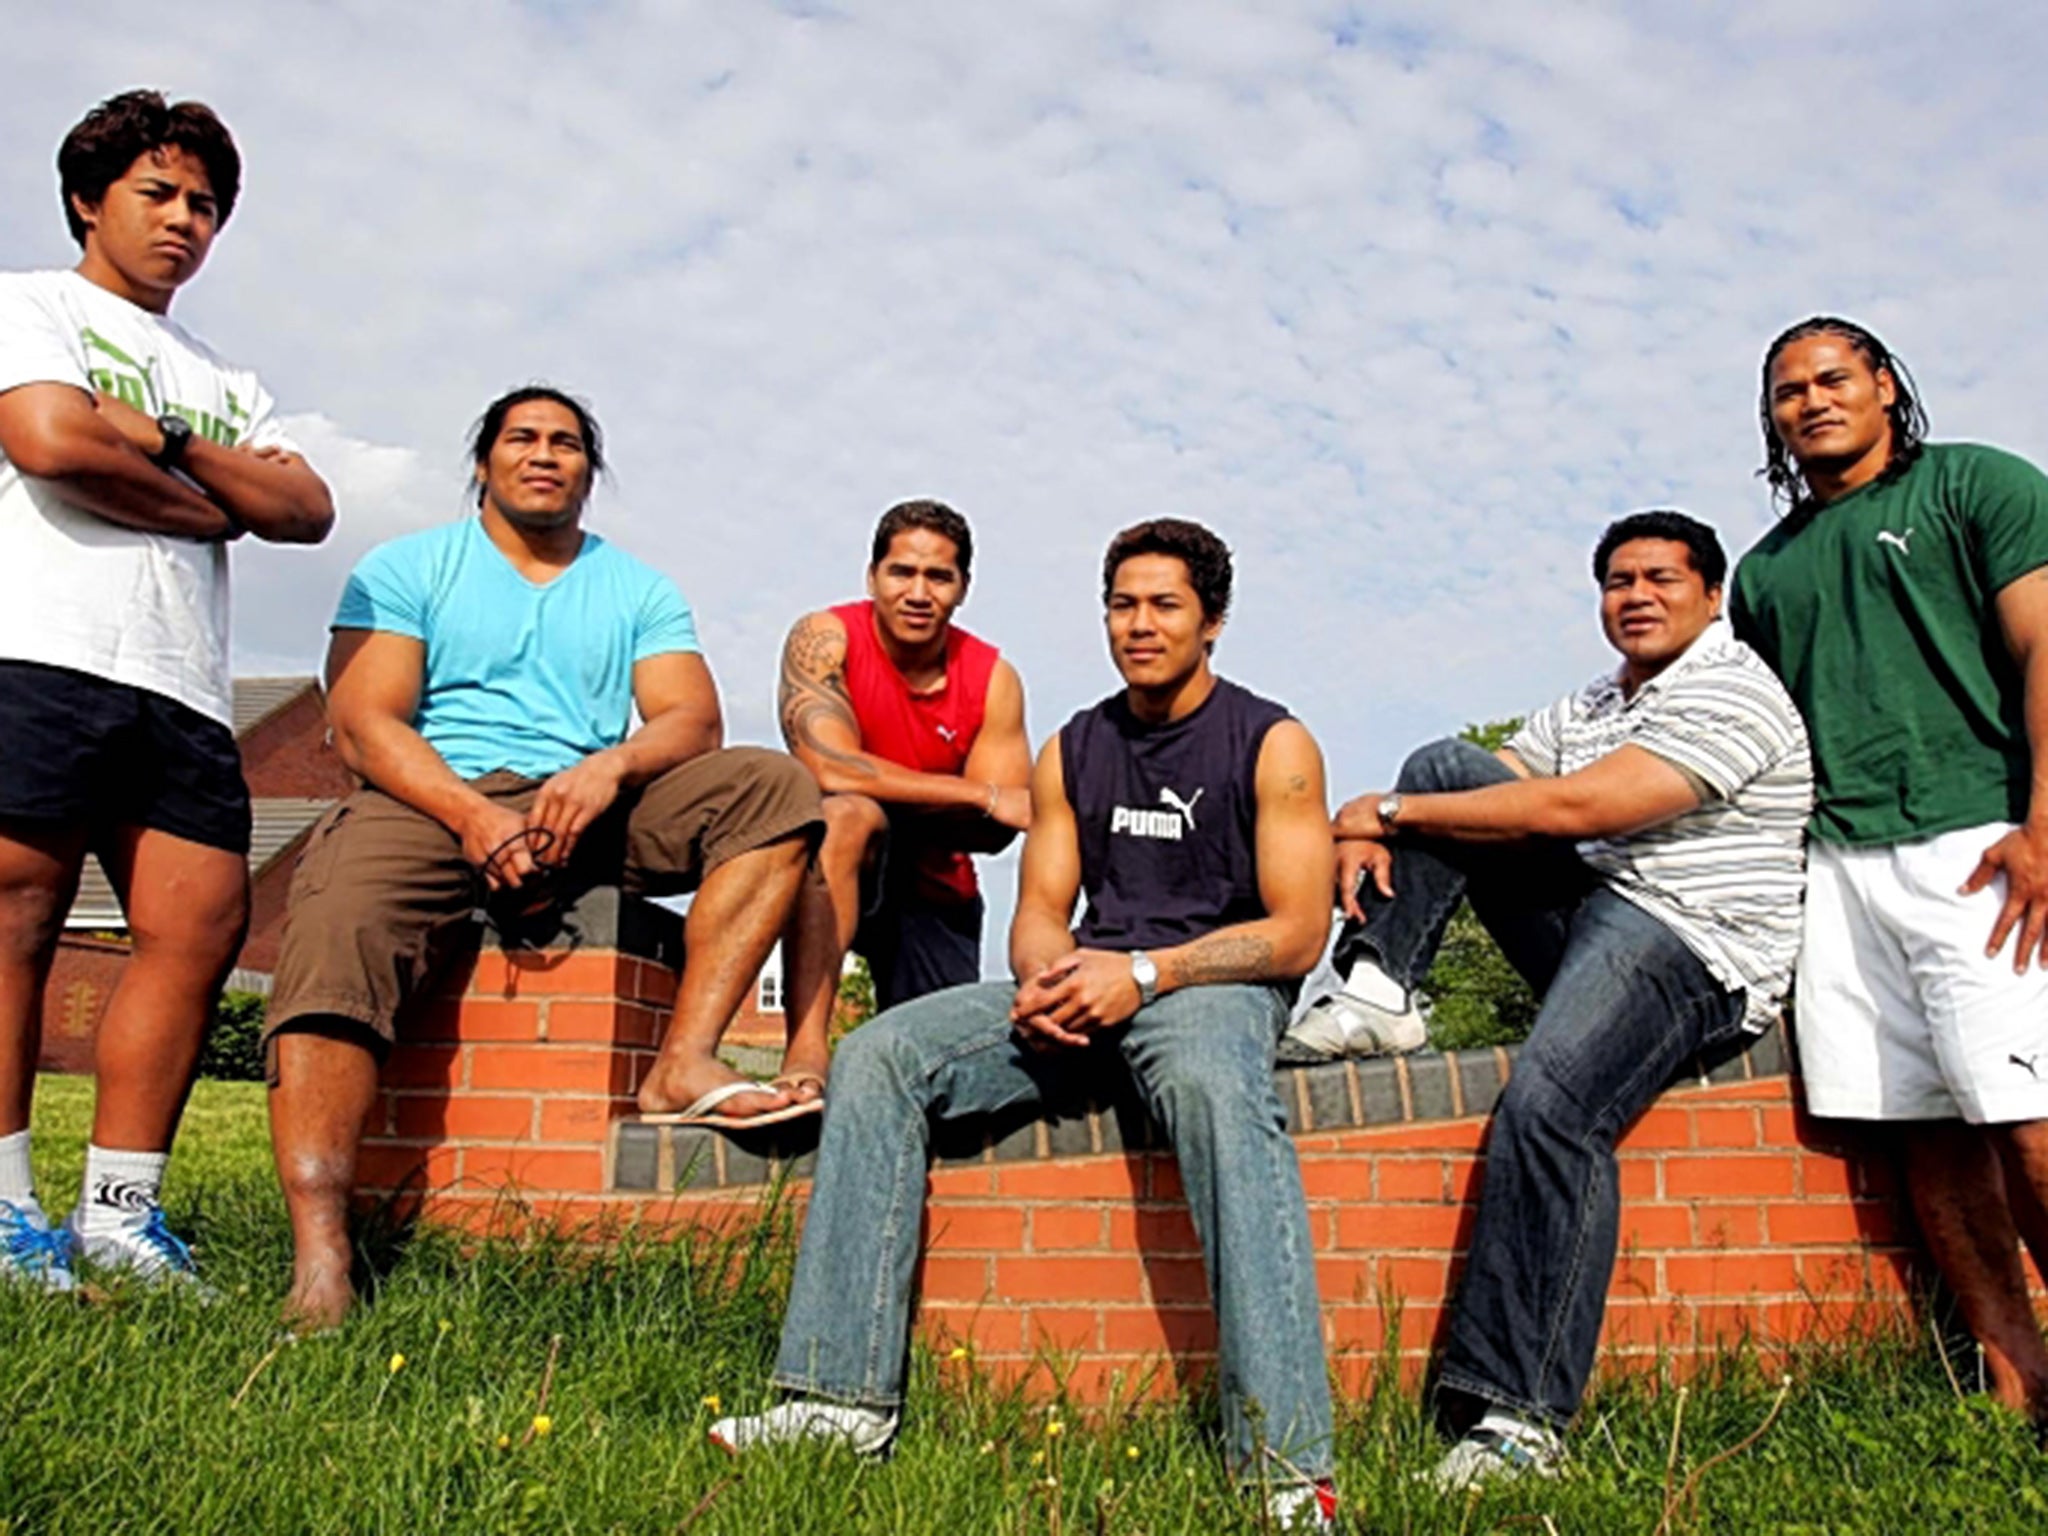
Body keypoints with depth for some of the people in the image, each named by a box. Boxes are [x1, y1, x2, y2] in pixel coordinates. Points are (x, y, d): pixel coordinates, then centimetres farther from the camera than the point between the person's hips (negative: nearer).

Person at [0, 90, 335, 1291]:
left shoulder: (228, 381, 29)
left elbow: (307, 511, 12)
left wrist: (166, 442, -1)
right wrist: (214, 508, 4)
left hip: (184, 684, 5)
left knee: (201, 922, -6)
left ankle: (120, 1211, 0)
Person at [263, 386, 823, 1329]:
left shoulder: (640, 591, 20)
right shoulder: (406, 568, 14)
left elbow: (693, 720, 5)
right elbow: (362, 721, 0)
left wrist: (609, 766, -18)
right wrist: (471, 813, -18)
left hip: (592, 810, 2)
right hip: (433, 802, -2)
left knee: (772, 788, -19)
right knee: (333, 939, -33)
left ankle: (683, 1065, -30)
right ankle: (318, 1260, -37)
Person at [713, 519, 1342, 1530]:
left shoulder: (1271, 745, 1)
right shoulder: (1071, 753, 16)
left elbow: (1297, 933, -7)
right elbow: (1039, 910, 12)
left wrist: (1145, 973, -19)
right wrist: (1043, 980, -13)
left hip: (1215, 982, -5)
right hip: (1087, 984, 5)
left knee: (1215, 1087, -41)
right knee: (878, 1056, -15)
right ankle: (841, 1395, -16)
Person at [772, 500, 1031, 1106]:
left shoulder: (993, 679, -4)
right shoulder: (826, 639, -11)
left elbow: (996, 832, -8)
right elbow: (829, 767, -26)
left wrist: (892, 794, -23)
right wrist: (982, 795, -24)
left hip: (937, 893, 3)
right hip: (836, 873, -3)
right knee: (845, 813, -36)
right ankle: (805, 1052, -37)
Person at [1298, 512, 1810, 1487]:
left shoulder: (1731, 693, -9)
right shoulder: (1586, 707, 20)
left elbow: (1571, 807, -19)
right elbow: (1499, 785, 13)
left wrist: (1391, 810, -14)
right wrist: (1375, 831, -10)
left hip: (1688, 948, -8)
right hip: (1586, 915, 9)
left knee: (1546, 1108, -33)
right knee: (1446, 764, -2)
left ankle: (1519, 1416, -29)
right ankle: (1376, 987, -10)